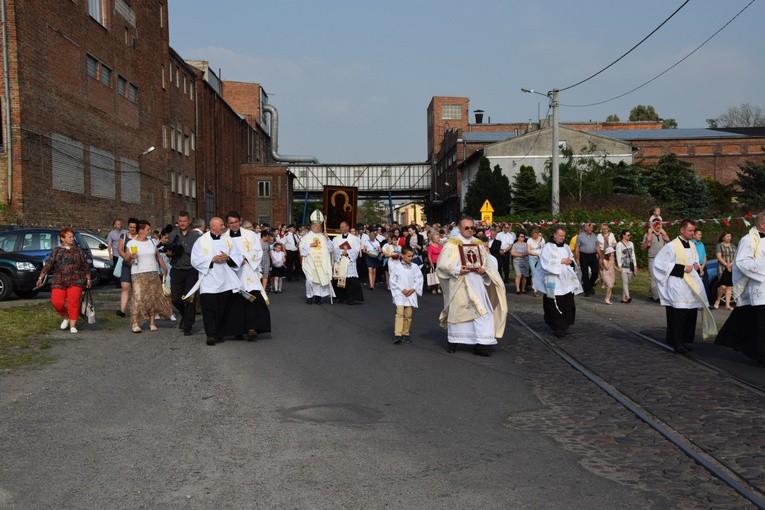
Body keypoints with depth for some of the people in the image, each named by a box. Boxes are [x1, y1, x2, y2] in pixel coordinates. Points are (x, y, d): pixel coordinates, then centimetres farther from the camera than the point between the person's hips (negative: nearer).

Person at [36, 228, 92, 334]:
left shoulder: (78, 250, 11)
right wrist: (41, 277, -2)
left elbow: (85, 266, 14)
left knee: (73, 303, -11)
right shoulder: (56, 251, 10)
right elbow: (48, 264, 5)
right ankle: (66, 317, 17)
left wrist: (88, 279, 12)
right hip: (59, 282, 1)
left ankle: (73, 326, -2)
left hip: (75, 281, -1)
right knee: (57, 302, -12)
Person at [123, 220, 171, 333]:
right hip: (138, 275, -4)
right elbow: (127, 262, 2)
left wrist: (164, 267, 6)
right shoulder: (131, 244, 0)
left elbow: (158, 256, 18)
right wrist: (130, 257, -20)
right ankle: (135, 323, -7)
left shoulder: (152, 241, 14)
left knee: (153, 298, 2)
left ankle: (152, 323, 10)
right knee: (138, 298, -12)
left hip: (153, 274, 5)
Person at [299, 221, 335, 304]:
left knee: (321, 278, -4)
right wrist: (310, 245, -11)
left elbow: (330, 247, 10)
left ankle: (318, 296, 3)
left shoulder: (323, 236, 16)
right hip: (310, 262, -2)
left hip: (322, 262, 2)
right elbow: (302, 247, 1)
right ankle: (309, 296, 3)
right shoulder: (306, 237, 9)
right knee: (310, 279, -8)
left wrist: (327, 239, -4)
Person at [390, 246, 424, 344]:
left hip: (411, 294, 3)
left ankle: (405, 334, 16)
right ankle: (397, 335, -16)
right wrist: (402, 289, -10)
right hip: (400, 293, -3)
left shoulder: (415, 267, 4)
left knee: (408, 315, 5)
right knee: (400, 312, -14)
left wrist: (413, 289, -7)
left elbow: (419, 280, 5)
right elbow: (393, 280, -3)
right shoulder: (397, 267, -4)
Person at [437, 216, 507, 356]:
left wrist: (484, 270, -9)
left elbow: (488, 262, 13)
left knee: (481, 310, -6)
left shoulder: (479, 244, 12)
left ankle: (481, 344, -5)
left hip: (476, 282, 3)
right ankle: (453, 341, 21)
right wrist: (457, 270, -20)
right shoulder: (452, 244, 0)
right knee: (457, 310, 5)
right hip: (458, 283, -3)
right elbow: (443, 263, -6)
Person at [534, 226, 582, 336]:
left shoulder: (566, 247, 13)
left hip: (567, 281, 5)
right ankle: (557, 327, 4)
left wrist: (570, 261, -2)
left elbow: (573, 261, 21)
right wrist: (560, 261, -12)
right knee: (555, 306, -4)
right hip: (554, 282, -5)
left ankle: (565, 325, 15)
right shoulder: (548, 247, -4)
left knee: (568, 304, 2)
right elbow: (546, 264, -13)